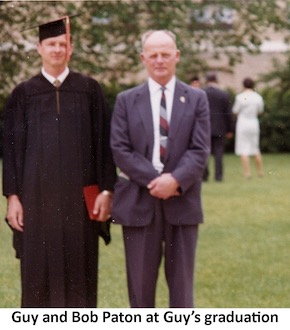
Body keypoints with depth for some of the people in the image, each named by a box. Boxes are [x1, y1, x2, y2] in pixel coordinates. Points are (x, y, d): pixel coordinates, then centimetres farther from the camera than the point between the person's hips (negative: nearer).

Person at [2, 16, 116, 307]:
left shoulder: (89, 89, 6)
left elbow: (103, 141, 4)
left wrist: (106, 190, -3)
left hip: (79, 195, 0)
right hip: (37, 195, 0)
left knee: (79, 271, 4)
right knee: (38, 272, 3)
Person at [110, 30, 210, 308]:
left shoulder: (196, 99, 6)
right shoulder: (126, 100, 6)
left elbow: (200, 150, -2)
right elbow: (119, 149, -3)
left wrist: (175, 180, -18)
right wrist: (155, 180, -14)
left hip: (182, 201, 0)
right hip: (139, 201, 0)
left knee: (181, 282, 5)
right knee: (140, 283, 6)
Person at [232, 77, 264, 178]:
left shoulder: (240, 97, -13)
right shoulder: (258, 97, 1)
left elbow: (235, 111, -5)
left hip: (243, 124, -5)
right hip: (254, 124, 5)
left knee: (243, 151, -3)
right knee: (255, 149, 17)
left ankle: (247, 173, -11)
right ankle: (260, 172, 21)